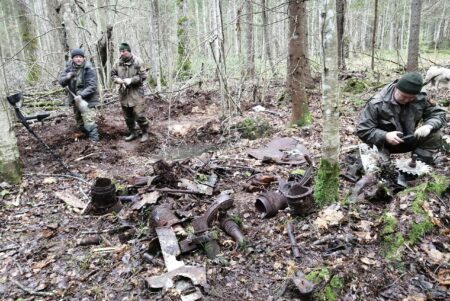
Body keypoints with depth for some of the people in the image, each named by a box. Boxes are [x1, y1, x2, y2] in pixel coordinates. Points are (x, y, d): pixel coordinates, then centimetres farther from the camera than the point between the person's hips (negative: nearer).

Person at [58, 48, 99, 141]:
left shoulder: (89, 69, -15)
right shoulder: (69, 67, 2)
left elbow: (92, 86, -21)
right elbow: (60, 81, 0)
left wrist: (81, 95, -30)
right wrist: (67, 77, -23)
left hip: (87, 99, -7)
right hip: (75, 99, 7)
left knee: (88, 121, -19)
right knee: (80, 123, 20)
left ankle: (94, 140, -16)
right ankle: (87, 135, 40)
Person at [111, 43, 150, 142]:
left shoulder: (137, 61, -10)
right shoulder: (118, 62, 3)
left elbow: (143, 76, -12)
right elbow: (112, 74, 11)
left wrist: (131, 80, -20)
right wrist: (117, 79, -10)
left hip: (136, 93, -5)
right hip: (124, 93, 5)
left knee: (139, 115, -6)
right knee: (128, 116, 14)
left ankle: (145, 133, 14)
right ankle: (133, 133, 30)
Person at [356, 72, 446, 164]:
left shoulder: (420, 99, -9)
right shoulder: (377, 104, -22)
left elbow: (438, 114, -1)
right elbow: (362, 130, -22)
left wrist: (428, 126, -24)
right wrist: (385, 136, -38)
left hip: (410, 141, 4)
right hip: (384, 145, -4)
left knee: (436, 135, -18)